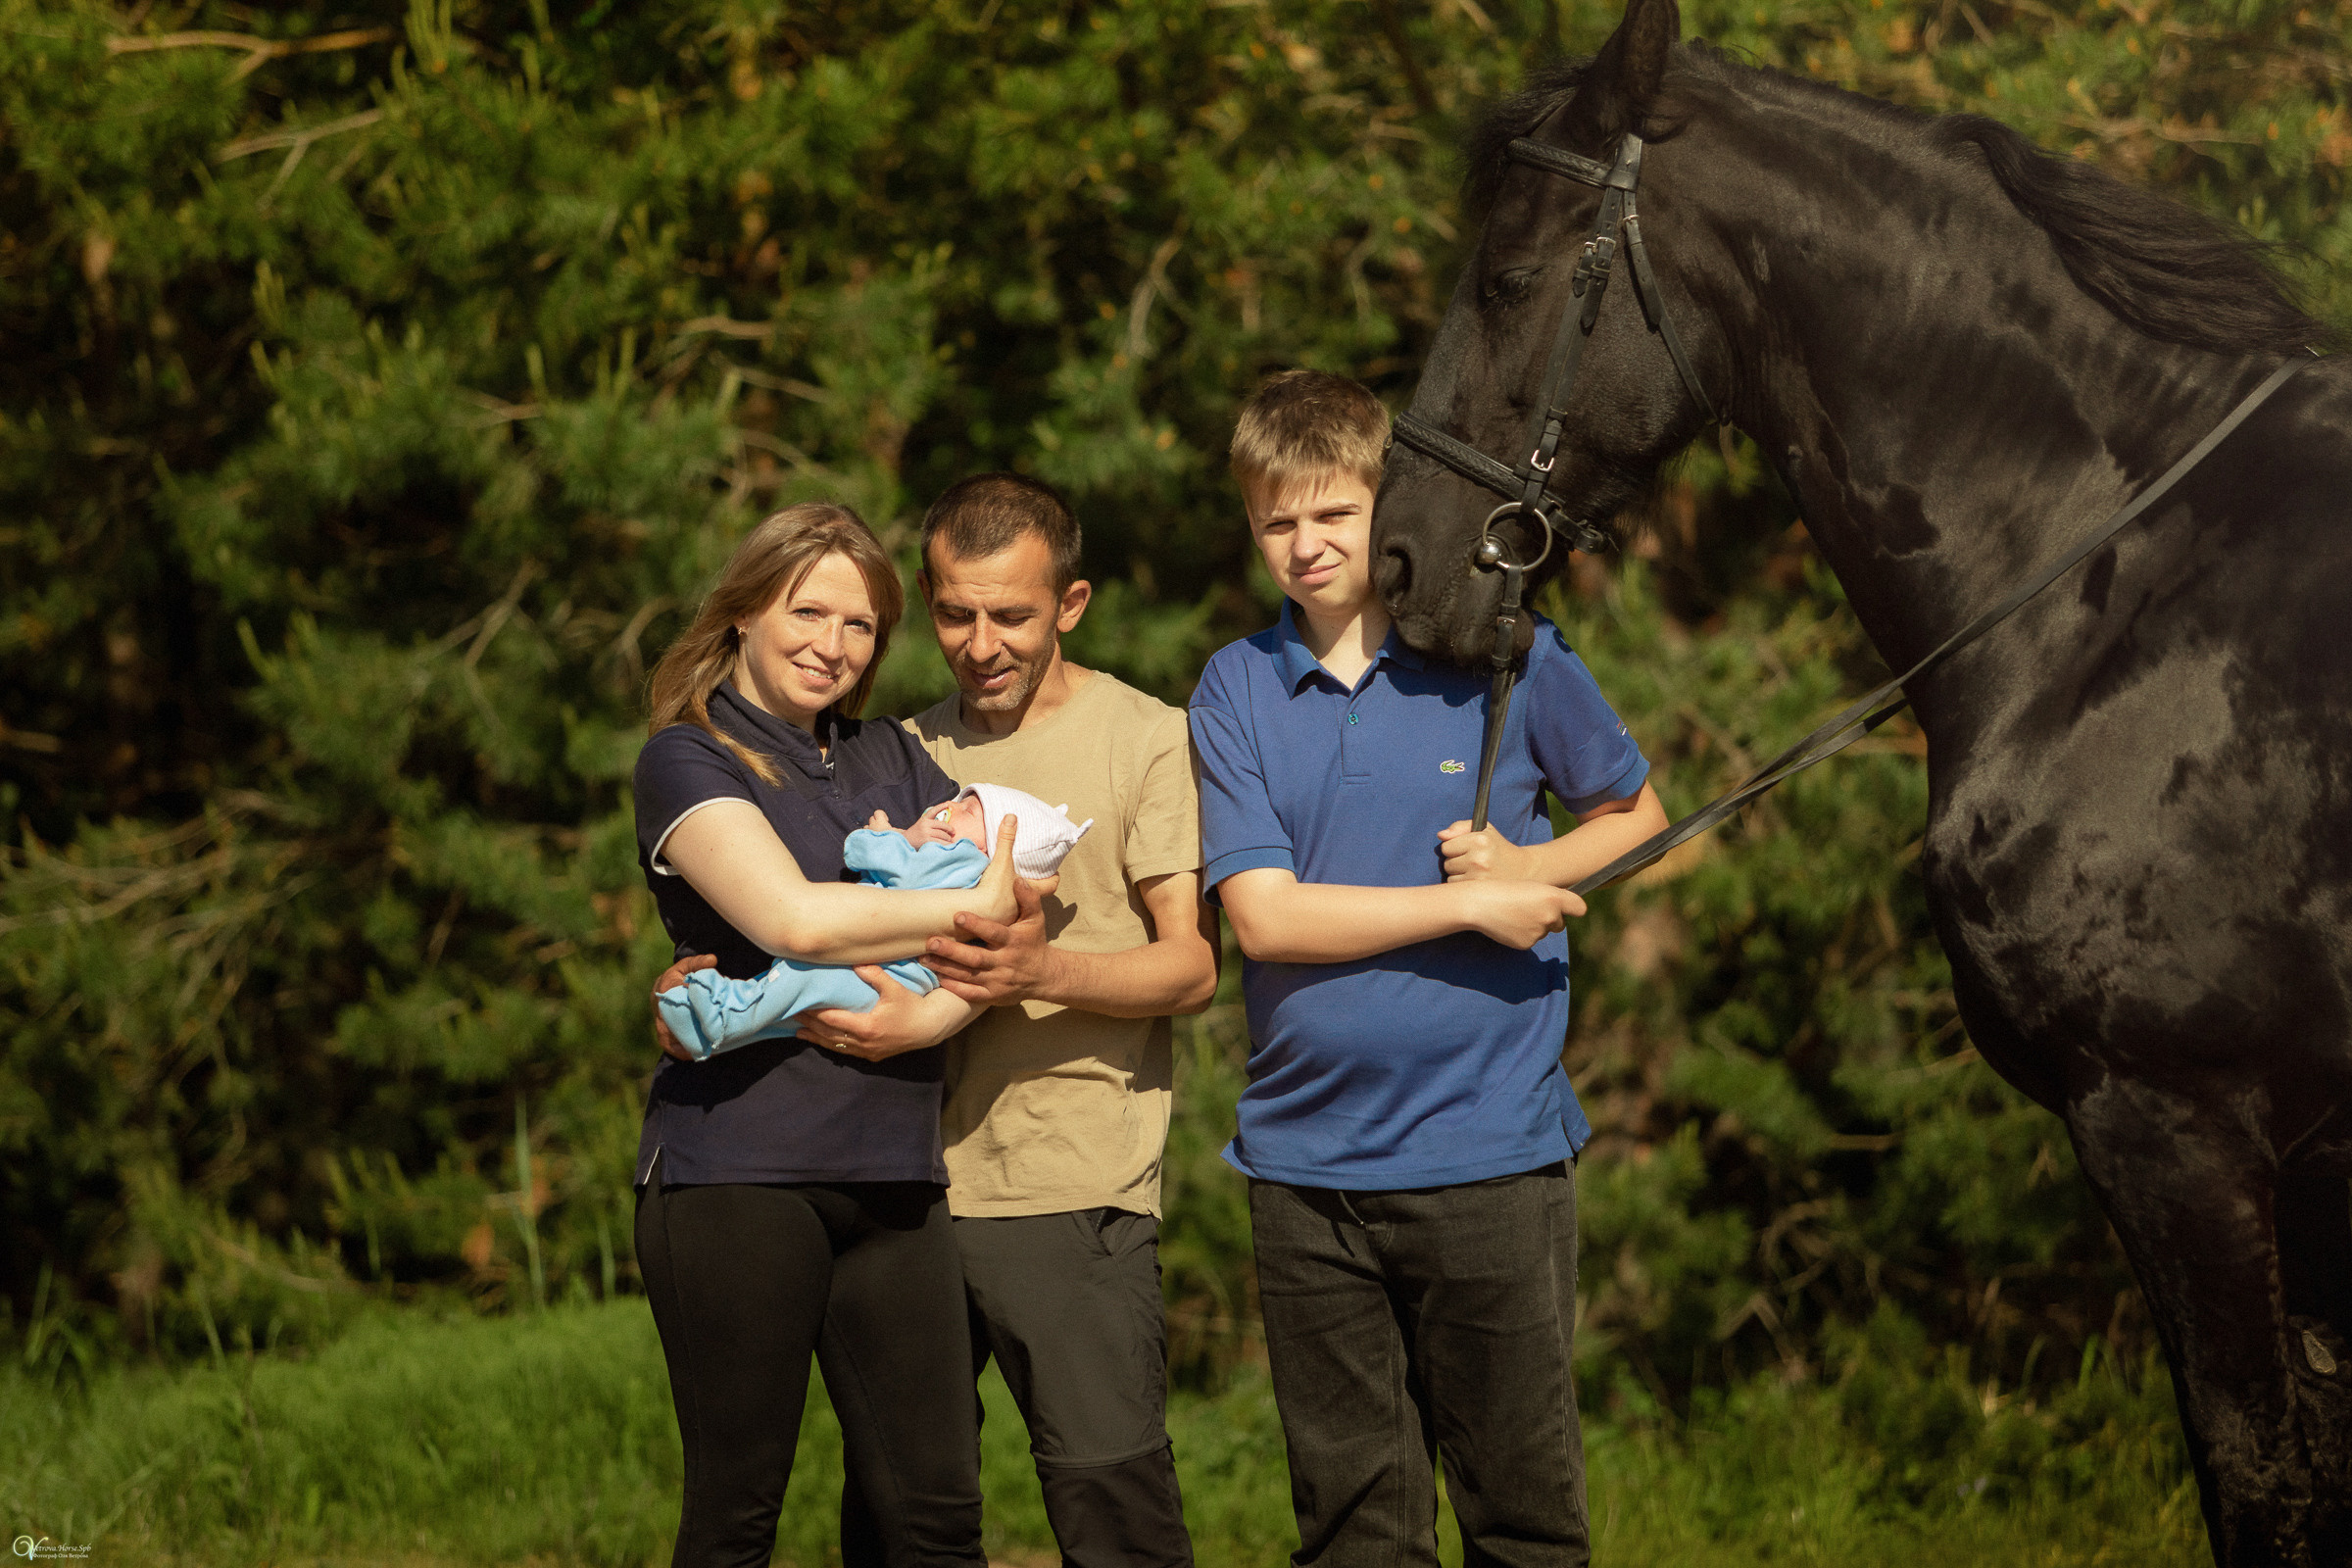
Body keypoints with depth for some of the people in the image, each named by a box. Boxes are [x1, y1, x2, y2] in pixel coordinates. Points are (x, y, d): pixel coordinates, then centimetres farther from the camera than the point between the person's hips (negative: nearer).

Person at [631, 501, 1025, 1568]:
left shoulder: (892, 761, 19)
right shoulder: (690, 760, 2)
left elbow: (1007, 920, 7)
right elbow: (793, 917, -16)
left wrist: (932, 1017, -13)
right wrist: (975, 905, -4)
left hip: (891, 1179, 5)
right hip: (735, 1172, -5)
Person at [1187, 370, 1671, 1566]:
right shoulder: (1237, 690, 4)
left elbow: (1635, 816, 14)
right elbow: (1264, 916, -6)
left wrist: (1527, 865, -6)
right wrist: (1469, 906, -11)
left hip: (1489, 1152, -2)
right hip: (1305, 1162, 2)